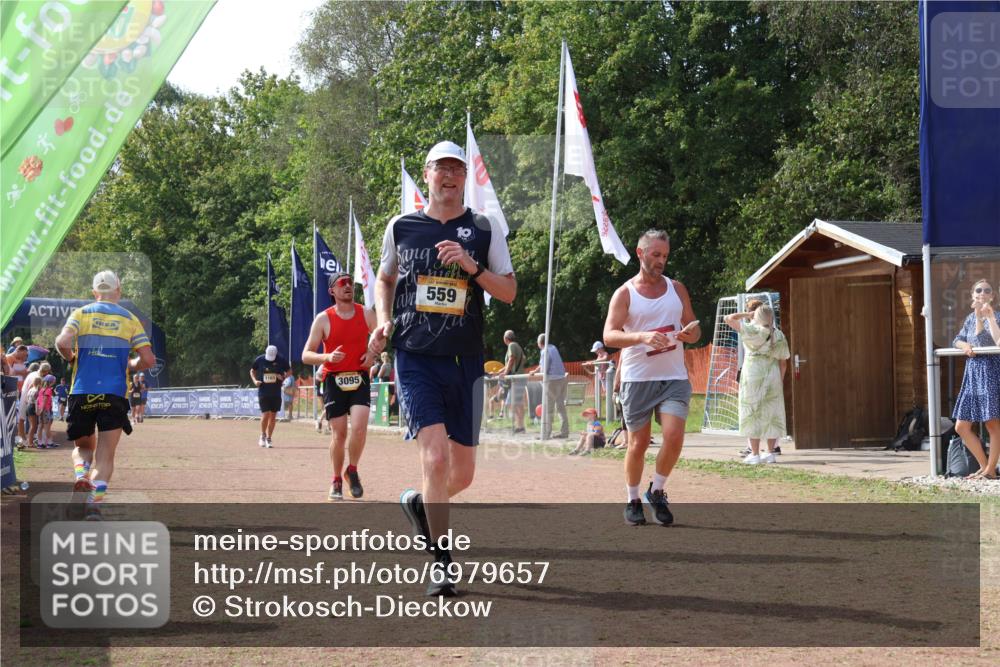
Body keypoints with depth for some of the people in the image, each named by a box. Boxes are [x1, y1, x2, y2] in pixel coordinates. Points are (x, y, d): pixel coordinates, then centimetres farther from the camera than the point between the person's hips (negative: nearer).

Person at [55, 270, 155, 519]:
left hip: (82, 393, 1)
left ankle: (81, 477, -10)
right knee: (105, 455, 3)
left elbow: (62, 343, -11)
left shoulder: (81, 313, 6)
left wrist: (71, 358, 10)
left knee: (83, 446, 20)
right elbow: (148, 360, 0)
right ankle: (95, 502, -15)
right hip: (114, 395, -1)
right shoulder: (130, 320, 7)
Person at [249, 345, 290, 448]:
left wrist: (283, 377, -11)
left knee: (273, 416, 5)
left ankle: (268, 439, 17)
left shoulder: (281, 360, -4)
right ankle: (263, 435, 13)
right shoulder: (259, 360, -4)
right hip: (263, 392, -1)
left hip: (276, 392, 1)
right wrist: (255, 380, -6)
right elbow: (252, 371, 12)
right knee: (265, 414, -10)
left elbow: (289, 371, 9)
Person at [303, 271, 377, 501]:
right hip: (334, 380, -1)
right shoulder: (323, 319, -2)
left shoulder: (366, 314, 3)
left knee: (359, 428, -16)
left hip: (360, 379, 1)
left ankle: (352, 471, 8)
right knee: (339, 434, 0)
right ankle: (336, 480, 18)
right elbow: (306, 355, -2)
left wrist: (373, 354, -1)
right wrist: (327, 357, -21)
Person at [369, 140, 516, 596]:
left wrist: (472, 268, -13)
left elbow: (509, 291, 3)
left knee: (463, 472, 7)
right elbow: (385, 277, 22)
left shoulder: (485, 229, 5)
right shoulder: (401, 227, 7)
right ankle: (441, 565, -7)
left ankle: (420, 504, 40)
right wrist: (383, 320, 4)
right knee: (435, 458, -16)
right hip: (414, 358, -2)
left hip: (464, 361, 2)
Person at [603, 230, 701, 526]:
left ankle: (657, 491, 7)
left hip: (674, 378, 2)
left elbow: (694, 328, 17)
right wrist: (643, 337, -28)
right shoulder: (625, 293, 0)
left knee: (674, 436, -15)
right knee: (638, 444, 4)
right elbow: (609, 335, -11)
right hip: (637, 379, -2)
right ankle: (633, 501, 21)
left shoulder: (677, 289, 12)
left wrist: (691, 332, -9)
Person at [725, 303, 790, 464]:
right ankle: (771, 452, 11)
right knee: (771, 413, 10)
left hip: (753, 373, -4)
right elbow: (783, 362, 8)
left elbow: (729, 318, -7)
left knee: (752, 413, 0)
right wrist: (780, 381, 15)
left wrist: (746, 314, 4)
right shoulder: (779, 335, 6)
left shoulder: (752, 330, -8)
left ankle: (755, 454, -2)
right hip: (772, 375, 4)